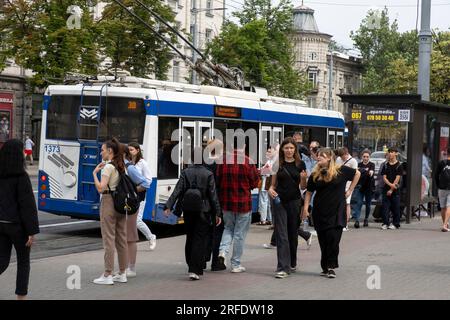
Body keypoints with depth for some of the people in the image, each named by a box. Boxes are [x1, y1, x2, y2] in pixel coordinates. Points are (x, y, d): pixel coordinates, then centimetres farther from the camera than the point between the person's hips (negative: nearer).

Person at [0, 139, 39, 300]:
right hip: (17, 225, -5)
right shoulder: (21, 176, -15)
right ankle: (21, 296, 14)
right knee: (23, 261, 11)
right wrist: (32, 231, -13)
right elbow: (27, 205, -16)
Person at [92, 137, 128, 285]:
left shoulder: (108, 167, -13)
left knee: (109, 239, -5)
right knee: (121, 238, 11)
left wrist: (95, 173, -9)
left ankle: (107, 275, -3)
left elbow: (100, 188, -21)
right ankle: (122, 273, 16)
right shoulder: (121, 166, 12)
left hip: (108, 202, -8)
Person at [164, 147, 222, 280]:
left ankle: (191, 266, 29)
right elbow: (213, 195, -7)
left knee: (190, 238, 17)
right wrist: (217, 213, -2)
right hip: (203, 211, -3)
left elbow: (177, 191, -9)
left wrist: (168, 206, -9)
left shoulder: (185, 172, -2)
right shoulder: (208, 174, -7)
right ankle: (195, 270, -8)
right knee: (200, 239, 0)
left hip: (188, 211, 3)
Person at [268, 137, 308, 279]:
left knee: (293, 233, 11)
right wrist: (271, 189, -12)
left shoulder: (300, 164, 3)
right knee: (281, 235, -6)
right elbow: (273, 183, 9)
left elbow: (303, 187, 6)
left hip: (295, 202, 1)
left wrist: (303, 178, -15)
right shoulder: (278, 164, 3)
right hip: (280, 202, -1)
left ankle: (292, 264, 28)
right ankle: (283, 268, -9)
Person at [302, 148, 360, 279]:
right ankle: (325, 267, 18)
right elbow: (309, 192, 7)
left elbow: (357, 174, 9)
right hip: (320, 212, 3)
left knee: (333, 238, -8)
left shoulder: (341, 171, -4)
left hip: (337, 211, -3)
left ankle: (331, 267, -1)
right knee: (323, 241, 7)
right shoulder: (315, 175, 2)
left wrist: (349, 190, 5)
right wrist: (305, 207, -4)